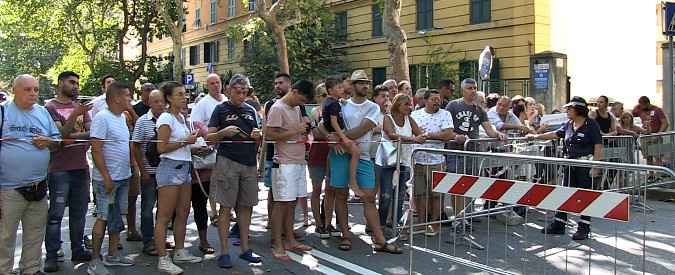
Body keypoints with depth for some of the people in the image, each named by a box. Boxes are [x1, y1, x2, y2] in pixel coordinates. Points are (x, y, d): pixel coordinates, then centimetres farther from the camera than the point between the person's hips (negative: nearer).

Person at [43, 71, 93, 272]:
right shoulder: (50, 108, -3)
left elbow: (91, 132, 6)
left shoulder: (81, 107, 14)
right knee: (55, 215, -2)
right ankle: (51, 256, 4)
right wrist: (74, 115, -25)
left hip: (81, 167, 6)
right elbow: (60, 134, -13)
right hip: (60, 170, -6)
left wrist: (74, 135, -13)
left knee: (79, 213, 12)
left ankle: (78, 250, 21)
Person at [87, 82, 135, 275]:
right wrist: (106, 177, -20)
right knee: (104, 217, -3)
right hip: (108, 179, -8)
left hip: (123, 177, 8)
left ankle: (113, 255, 25)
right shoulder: (102, 118, -14)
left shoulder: (122, 117, 12)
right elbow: (96, 151, -19)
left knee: (117, 217, 14)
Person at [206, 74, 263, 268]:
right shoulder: (221, 109, 3)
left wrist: (258, 135, -2)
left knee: (246, 207, 10)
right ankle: (224, 252, 5)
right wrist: (224, 132, -20)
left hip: (249, 164, 5)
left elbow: (258, 138, 21)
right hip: (227, 163, -4)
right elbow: (209, 137, -1)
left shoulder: (250, 110, 15)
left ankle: (245, 248, 20)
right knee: (226, 207, -1)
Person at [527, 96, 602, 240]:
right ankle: (558, 225, 17)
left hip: (585, 165, -7)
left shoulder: (591, 125, -10)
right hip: (570, 164, 7)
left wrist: (594, 167, -18)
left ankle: (584, 228, 11)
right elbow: (556, 134, 21)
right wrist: (536, 136, 16)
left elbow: (598, 146, -12)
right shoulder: (568, 125, 10)